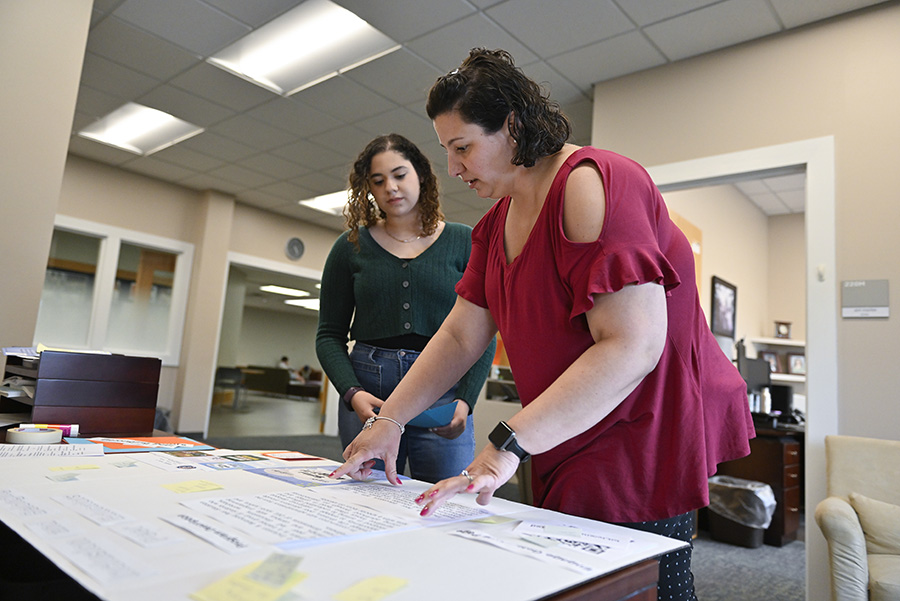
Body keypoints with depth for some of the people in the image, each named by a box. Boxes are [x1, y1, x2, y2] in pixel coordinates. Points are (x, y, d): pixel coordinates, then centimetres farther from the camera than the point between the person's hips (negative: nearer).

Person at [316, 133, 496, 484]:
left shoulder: (463, 242, 5)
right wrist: (353, 393, -9)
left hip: (444, 391, -1)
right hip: (368, 389, 1)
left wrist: (465, 401, -11)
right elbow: (329, 335, 7)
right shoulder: (351, 246, 8)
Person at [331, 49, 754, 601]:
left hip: (646, 433, -7)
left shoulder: (593, 183, -18)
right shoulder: (496, 225, 10)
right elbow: (460, 336, 9)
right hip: (572, 447, 8)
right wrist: (389, 420, 1)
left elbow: (632, 347, -27)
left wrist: (509, 445, -30)